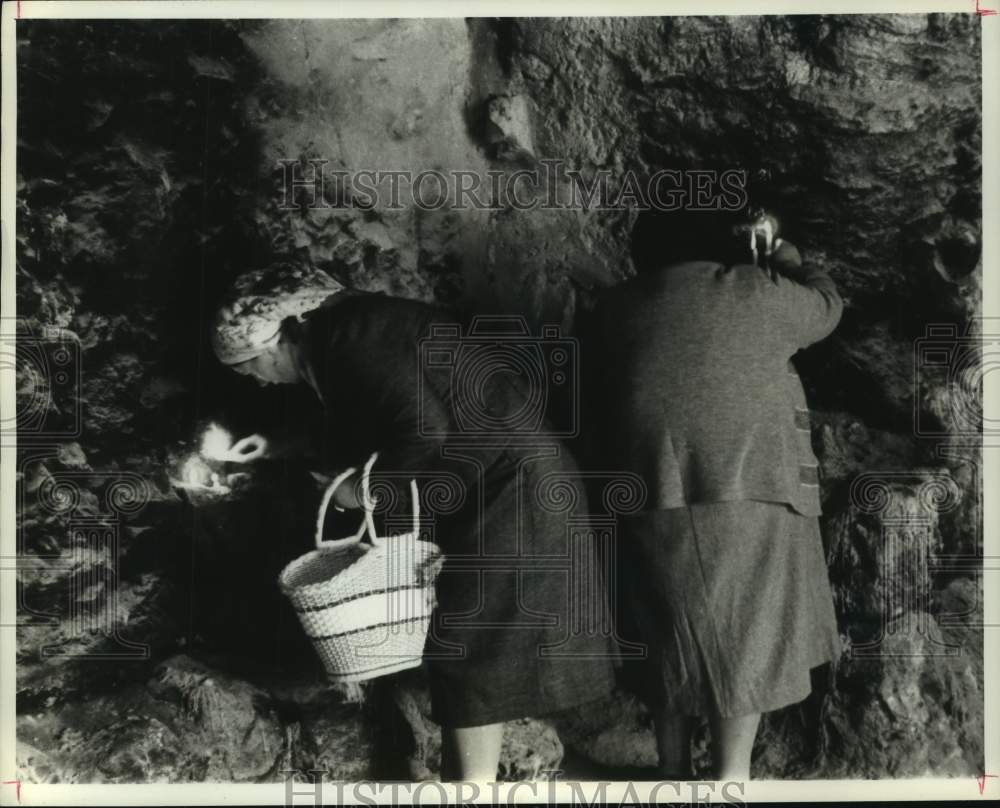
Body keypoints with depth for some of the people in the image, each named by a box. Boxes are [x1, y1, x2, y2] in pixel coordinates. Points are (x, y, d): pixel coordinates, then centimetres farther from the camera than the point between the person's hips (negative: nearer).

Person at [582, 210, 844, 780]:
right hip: (744, 493, -4)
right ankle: (731, 775, 14)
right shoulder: (752, 292, -1)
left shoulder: (613, 310, 10)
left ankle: (674, 772, 28)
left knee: (675, 643, 18)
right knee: (744, 644, 8)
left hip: (652, 497, 5)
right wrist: (784, 257, 31)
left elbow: (598, 401, 18)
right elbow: (826, 306, 17)